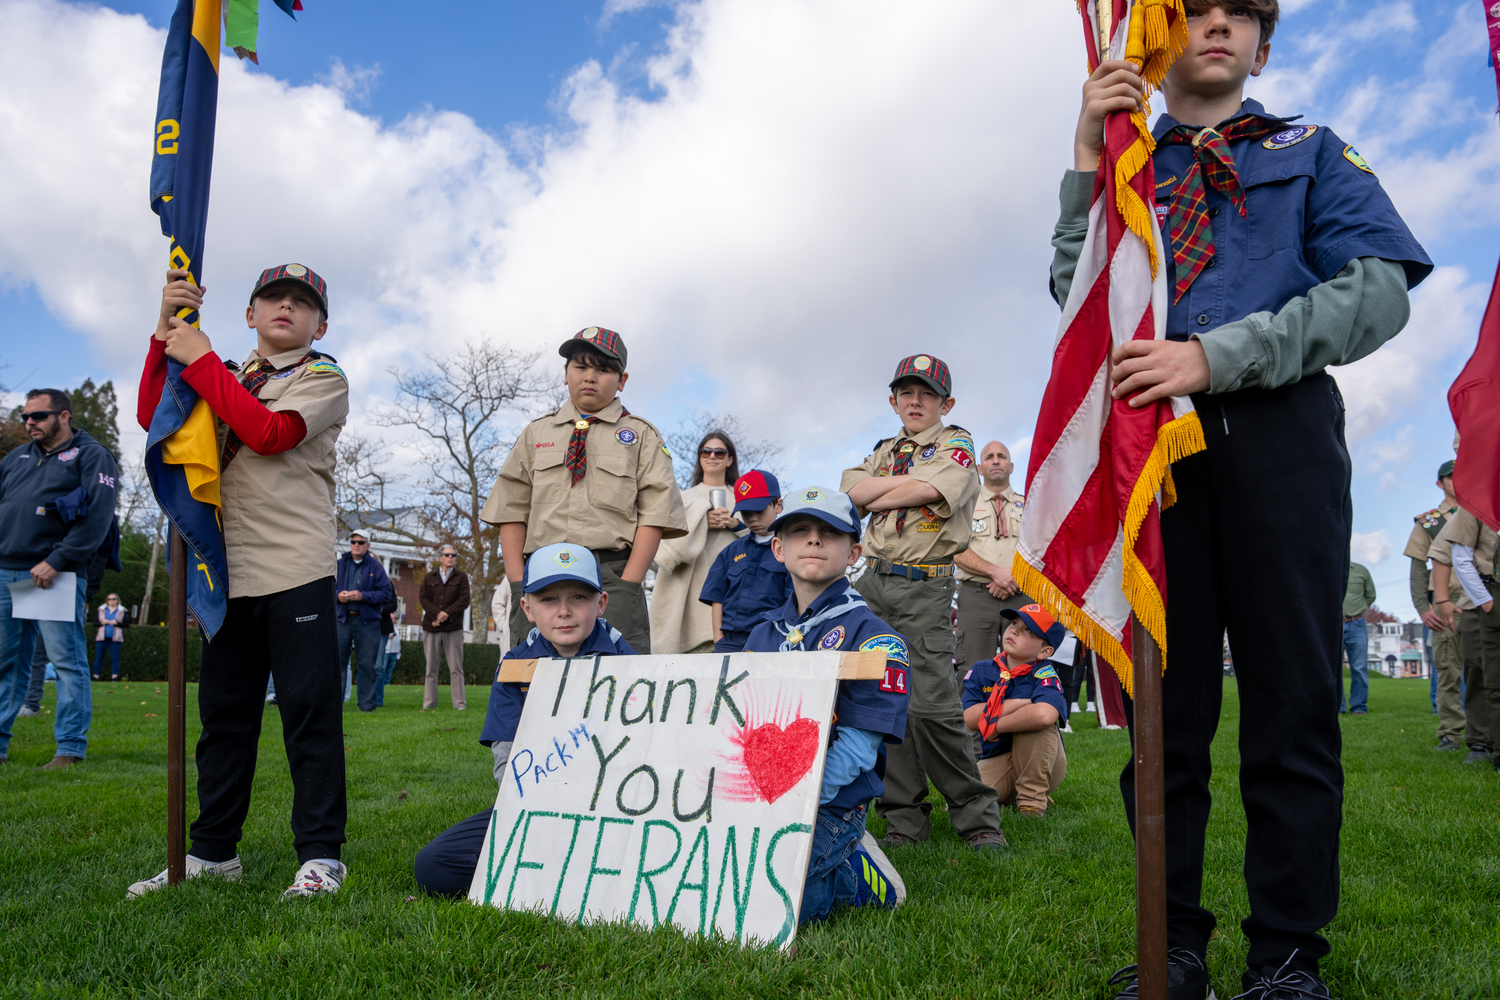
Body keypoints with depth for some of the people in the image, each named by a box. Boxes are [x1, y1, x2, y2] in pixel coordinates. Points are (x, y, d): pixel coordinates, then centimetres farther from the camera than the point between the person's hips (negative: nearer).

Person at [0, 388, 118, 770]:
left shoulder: (91, 456, 1)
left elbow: (97, 517, -10)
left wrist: (56, 562, -17)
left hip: (55, 575, -6)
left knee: (67, 660, -5)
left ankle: (71, 748, -1)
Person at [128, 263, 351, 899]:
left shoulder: (323, 378, 4)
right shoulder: (228, 378, 21)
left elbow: (270, 433, -14)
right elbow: (153, 418, 7)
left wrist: (200, 359, -9)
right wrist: (167, 332, 0)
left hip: (298, 569, -6)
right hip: (230, 571, 6)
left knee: (308, 709, -5)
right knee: (223, 712, 11)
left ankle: (320, 854, 3)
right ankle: (212, 852, 22)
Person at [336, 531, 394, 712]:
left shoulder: (375, 566, 4)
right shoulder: (339, 564, 9)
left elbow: (386, 593, -2)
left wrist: (362, 596, -14)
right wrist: (338, 595, -9)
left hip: (367, 621, -1)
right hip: (342, 619, 1)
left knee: (367, 664, 2)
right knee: (338, 661, 1)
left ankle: (367, 703, 9)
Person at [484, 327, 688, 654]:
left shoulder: (642, 436, 12)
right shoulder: (535, 434, 20)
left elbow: (654, 515, 2)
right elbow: (512, 511, 14)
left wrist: (626, 586, -10)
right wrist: (518, 583, 0)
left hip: (613, 571, -2)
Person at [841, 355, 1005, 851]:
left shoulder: (957, 444, 5)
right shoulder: (885, 451, 21)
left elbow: (925, 492, -14)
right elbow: (852, 490, 3)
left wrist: (875, 498, 2)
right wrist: (911, 477, -4)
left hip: (924, 587, -5)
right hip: (873, 583, 6)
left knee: (931, 705, -12)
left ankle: (977, 815, 4)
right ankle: (905, 819, 11)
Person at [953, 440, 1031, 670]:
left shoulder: (1027, 506, 19)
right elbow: (958, 552, 1)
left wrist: (1014, 579, -10)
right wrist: (995, 572, -13)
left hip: (1021, 599, 2)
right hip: (976, 597, -2)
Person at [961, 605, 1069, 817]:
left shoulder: (1044, 674, -15)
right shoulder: (981, 671, -1)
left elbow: (1044, 715, -38)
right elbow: (969, 718, -16)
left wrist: (995, 727, -23)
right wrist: (1018, 704, -21)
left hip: (1039, 763, -3)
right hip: (995, 763, 3)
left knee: (1034, 721, -32)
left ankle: (1032, 799, -12)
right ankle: (1007, 797, 9)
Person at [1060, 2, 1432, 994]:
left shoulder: (1313, 152, 18)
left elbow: (1381, 289, 0)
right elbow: (1076, 297, 6)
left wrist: (1215, 356, -14)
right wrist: (1089, 160, -3)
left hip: (1279, 436, -1)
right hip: (1148, 436, 1)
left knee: (1293, 694, -2)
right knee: (1164, 699, 1)